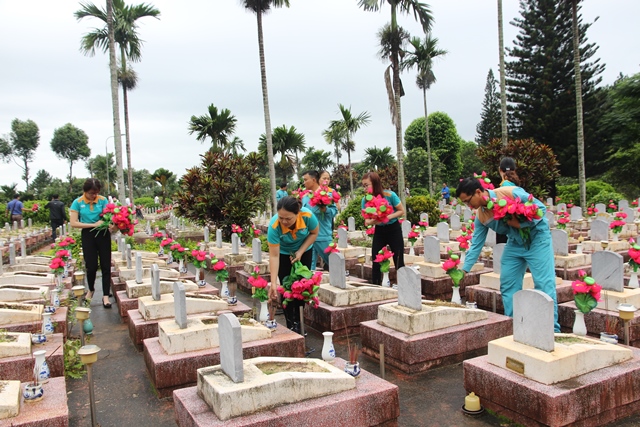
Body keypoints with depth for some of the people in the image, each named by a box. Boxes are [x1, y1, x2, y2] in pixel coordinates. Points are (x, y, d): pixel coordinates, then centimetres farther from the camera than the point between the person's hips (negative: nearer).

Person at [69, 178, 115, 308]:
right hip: (88, 235, 0)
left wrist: (112, 226, -31)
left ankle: (105, 296, 8)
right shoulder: (78, 202, -5)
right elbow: (74, 223, -9)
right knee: (91, 266, 2)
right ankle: (91, 289, 32)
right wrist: (93, 224, -17)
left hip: (103, 234, 0)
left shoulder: (103, 200, -4)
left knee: (106, 266, 0)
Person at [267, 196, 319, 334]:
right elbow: (274, 256, -33)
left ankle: (298, 323, 12)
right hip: (284, 254, -1)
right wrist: (273, 283, -37)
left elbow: (314, 233, -12)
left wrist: (300, 252, -22)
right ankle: (292, 326, 5)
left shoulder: (307, 216, -35)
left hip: (304, 251, 1)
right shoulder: (274, 226, -38)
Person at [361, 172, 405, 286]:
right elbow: (366, 221, -7)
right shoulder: (365, 200, -11)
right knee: (376, 262, 2)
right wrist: (373, 221, -30)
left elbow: (402, 211, -10)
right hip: (379, 231, 3)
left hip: (394, 229, -3)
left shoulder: (390, 195, -20)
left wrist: (389, 217, -26)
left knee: (399, 262, 0)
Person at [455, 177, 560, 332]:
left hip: (537, 239, -6)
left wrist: (520, 223, -26)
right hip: (514, 243, 6)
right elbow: (476, 245, -1)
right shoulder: (480, 217, -6)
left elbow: (541, 208, -17)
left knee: (544, 284, -10)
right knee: (507, 284, 4)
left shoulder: (511, 193, -24)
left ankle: (552, 329, -1)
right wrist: (464, 269, -4)